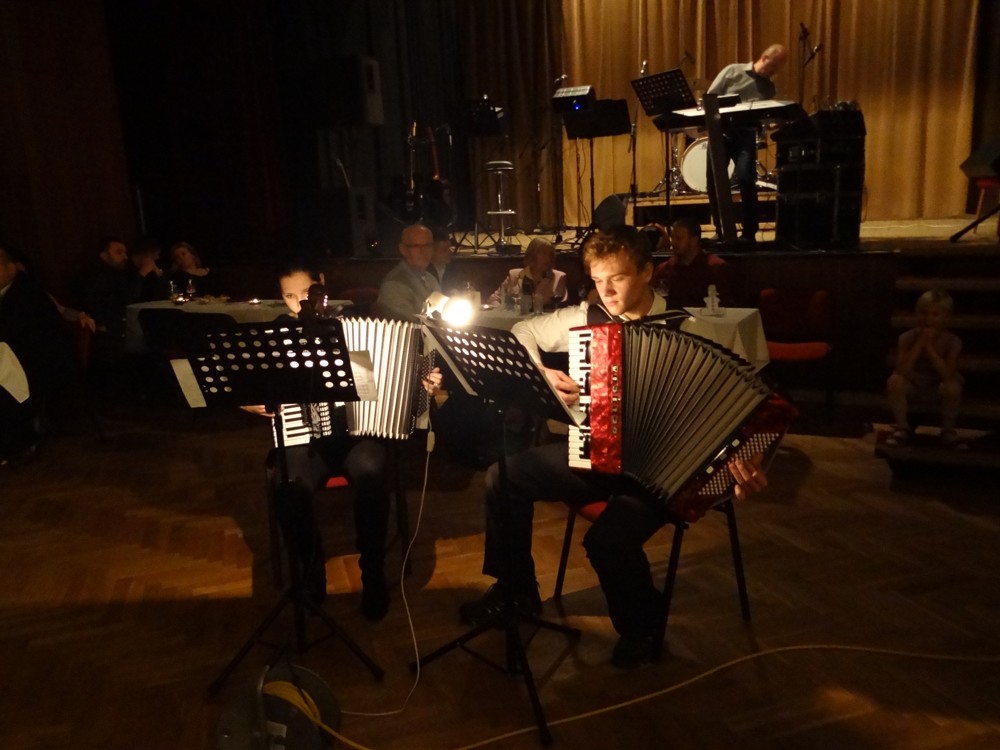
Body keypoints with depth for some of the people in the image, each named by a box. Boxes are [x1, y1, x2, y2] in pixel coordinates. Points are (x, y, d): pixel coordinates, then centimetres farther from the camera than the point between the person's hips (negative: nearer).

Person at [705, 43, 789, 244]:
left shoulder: (770, 89, 14)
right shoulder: (732, 71, 7)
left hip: (746, 135, 0)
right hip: (721, 131, 0)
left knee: (745, 180, -17)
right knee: (714, 182, -2)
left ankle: (749, 232, -7)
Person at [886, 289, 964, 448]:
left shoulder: (952, 341, -16)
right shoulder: (907, 338, -16)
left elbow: (947, 375, -29)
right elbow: (901, 371, -28)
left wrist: (929, 345, -31)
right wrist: (920, 342, -30)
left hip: (937, 384, 0)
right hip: (912, 382, 1)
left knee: (952, 386, -32)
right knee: (895, 381, -30)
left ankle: (948, 431, -7)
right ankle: (902, 429, -12)